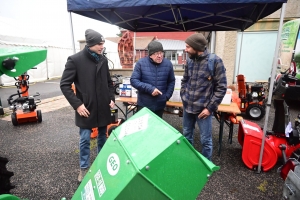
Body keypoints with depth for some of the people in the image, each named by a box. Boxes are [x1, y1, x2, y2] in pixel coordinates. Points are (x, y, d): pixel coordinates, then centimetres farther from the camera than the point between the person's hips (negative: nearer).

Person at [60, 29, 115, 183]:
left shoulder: (103, 60, 6)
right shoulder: (75, 60, -9)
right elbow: (64, 84, -9)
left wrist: (111, 98, 4)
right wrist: (77, 104, -15)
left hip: (103, 107, 5)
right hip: (85, 108, -4)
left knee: (102, 137, 17)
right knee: (85, 140, 6)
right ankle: (84, 168, 25)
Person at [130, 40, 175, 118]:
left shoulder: (168, 64, -2)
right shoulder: (141, 63, -10)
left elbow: (171, 82, 9)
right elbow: (133, 80, -11)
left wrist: (167, 96, -3)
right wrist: (150, 89, -20)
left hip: (160, 105, 2)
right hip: (144, 104, -2)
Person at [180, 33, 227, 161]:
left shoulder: (215, 61, -12)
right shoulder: (189, 61, 4)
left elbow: (221, 87, -11)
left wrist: (210, 107, -14)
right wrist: (183, 97, 4)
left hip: (203, 109, -5)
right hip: (187, 107, 6)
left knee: (205, 140, 8)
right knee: (186, 135, 19)